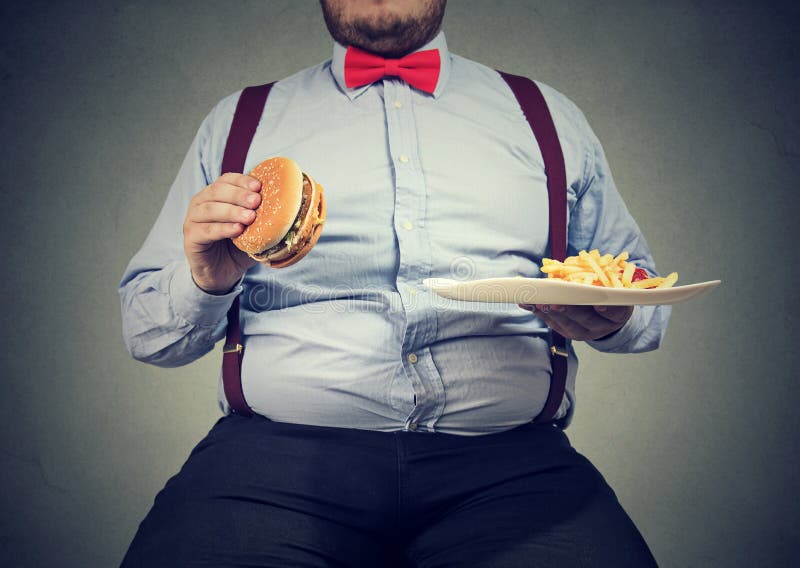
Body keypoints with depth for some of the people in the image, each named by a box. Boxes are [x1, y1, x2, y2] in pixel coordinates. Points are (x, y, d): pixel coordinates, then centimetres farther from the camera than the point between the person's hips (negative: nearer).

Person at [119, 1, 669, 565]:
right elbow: (147, 328, 17)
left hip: (507, 459, 1)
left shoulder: (554, 120, 19)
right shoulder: (237, 121, 18)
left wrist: (612, 318, -2)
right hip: (279, 450, 0)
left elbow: (649, 297, 23)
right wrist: (206, 281, -7)